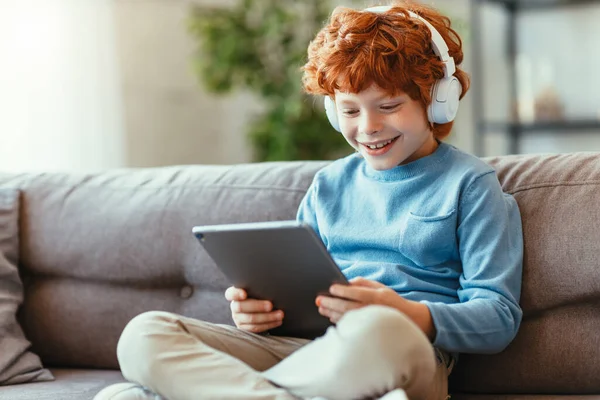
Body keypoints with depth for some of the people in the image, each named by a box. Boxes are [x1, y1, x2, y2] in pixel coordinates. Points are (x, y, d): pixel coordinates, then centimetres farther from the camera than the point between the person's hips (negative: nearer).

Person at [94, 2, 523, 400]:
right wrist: (260, 307, 0)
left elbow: (499, 318, 0)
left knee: (374, 331, -44)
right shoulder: (328, 185, 25)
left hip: (411, 346, -5)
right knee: (145, 333, -17)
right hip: (305, 344, 5)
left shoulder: (469, 183, 8)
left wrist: (411, 315, -21)